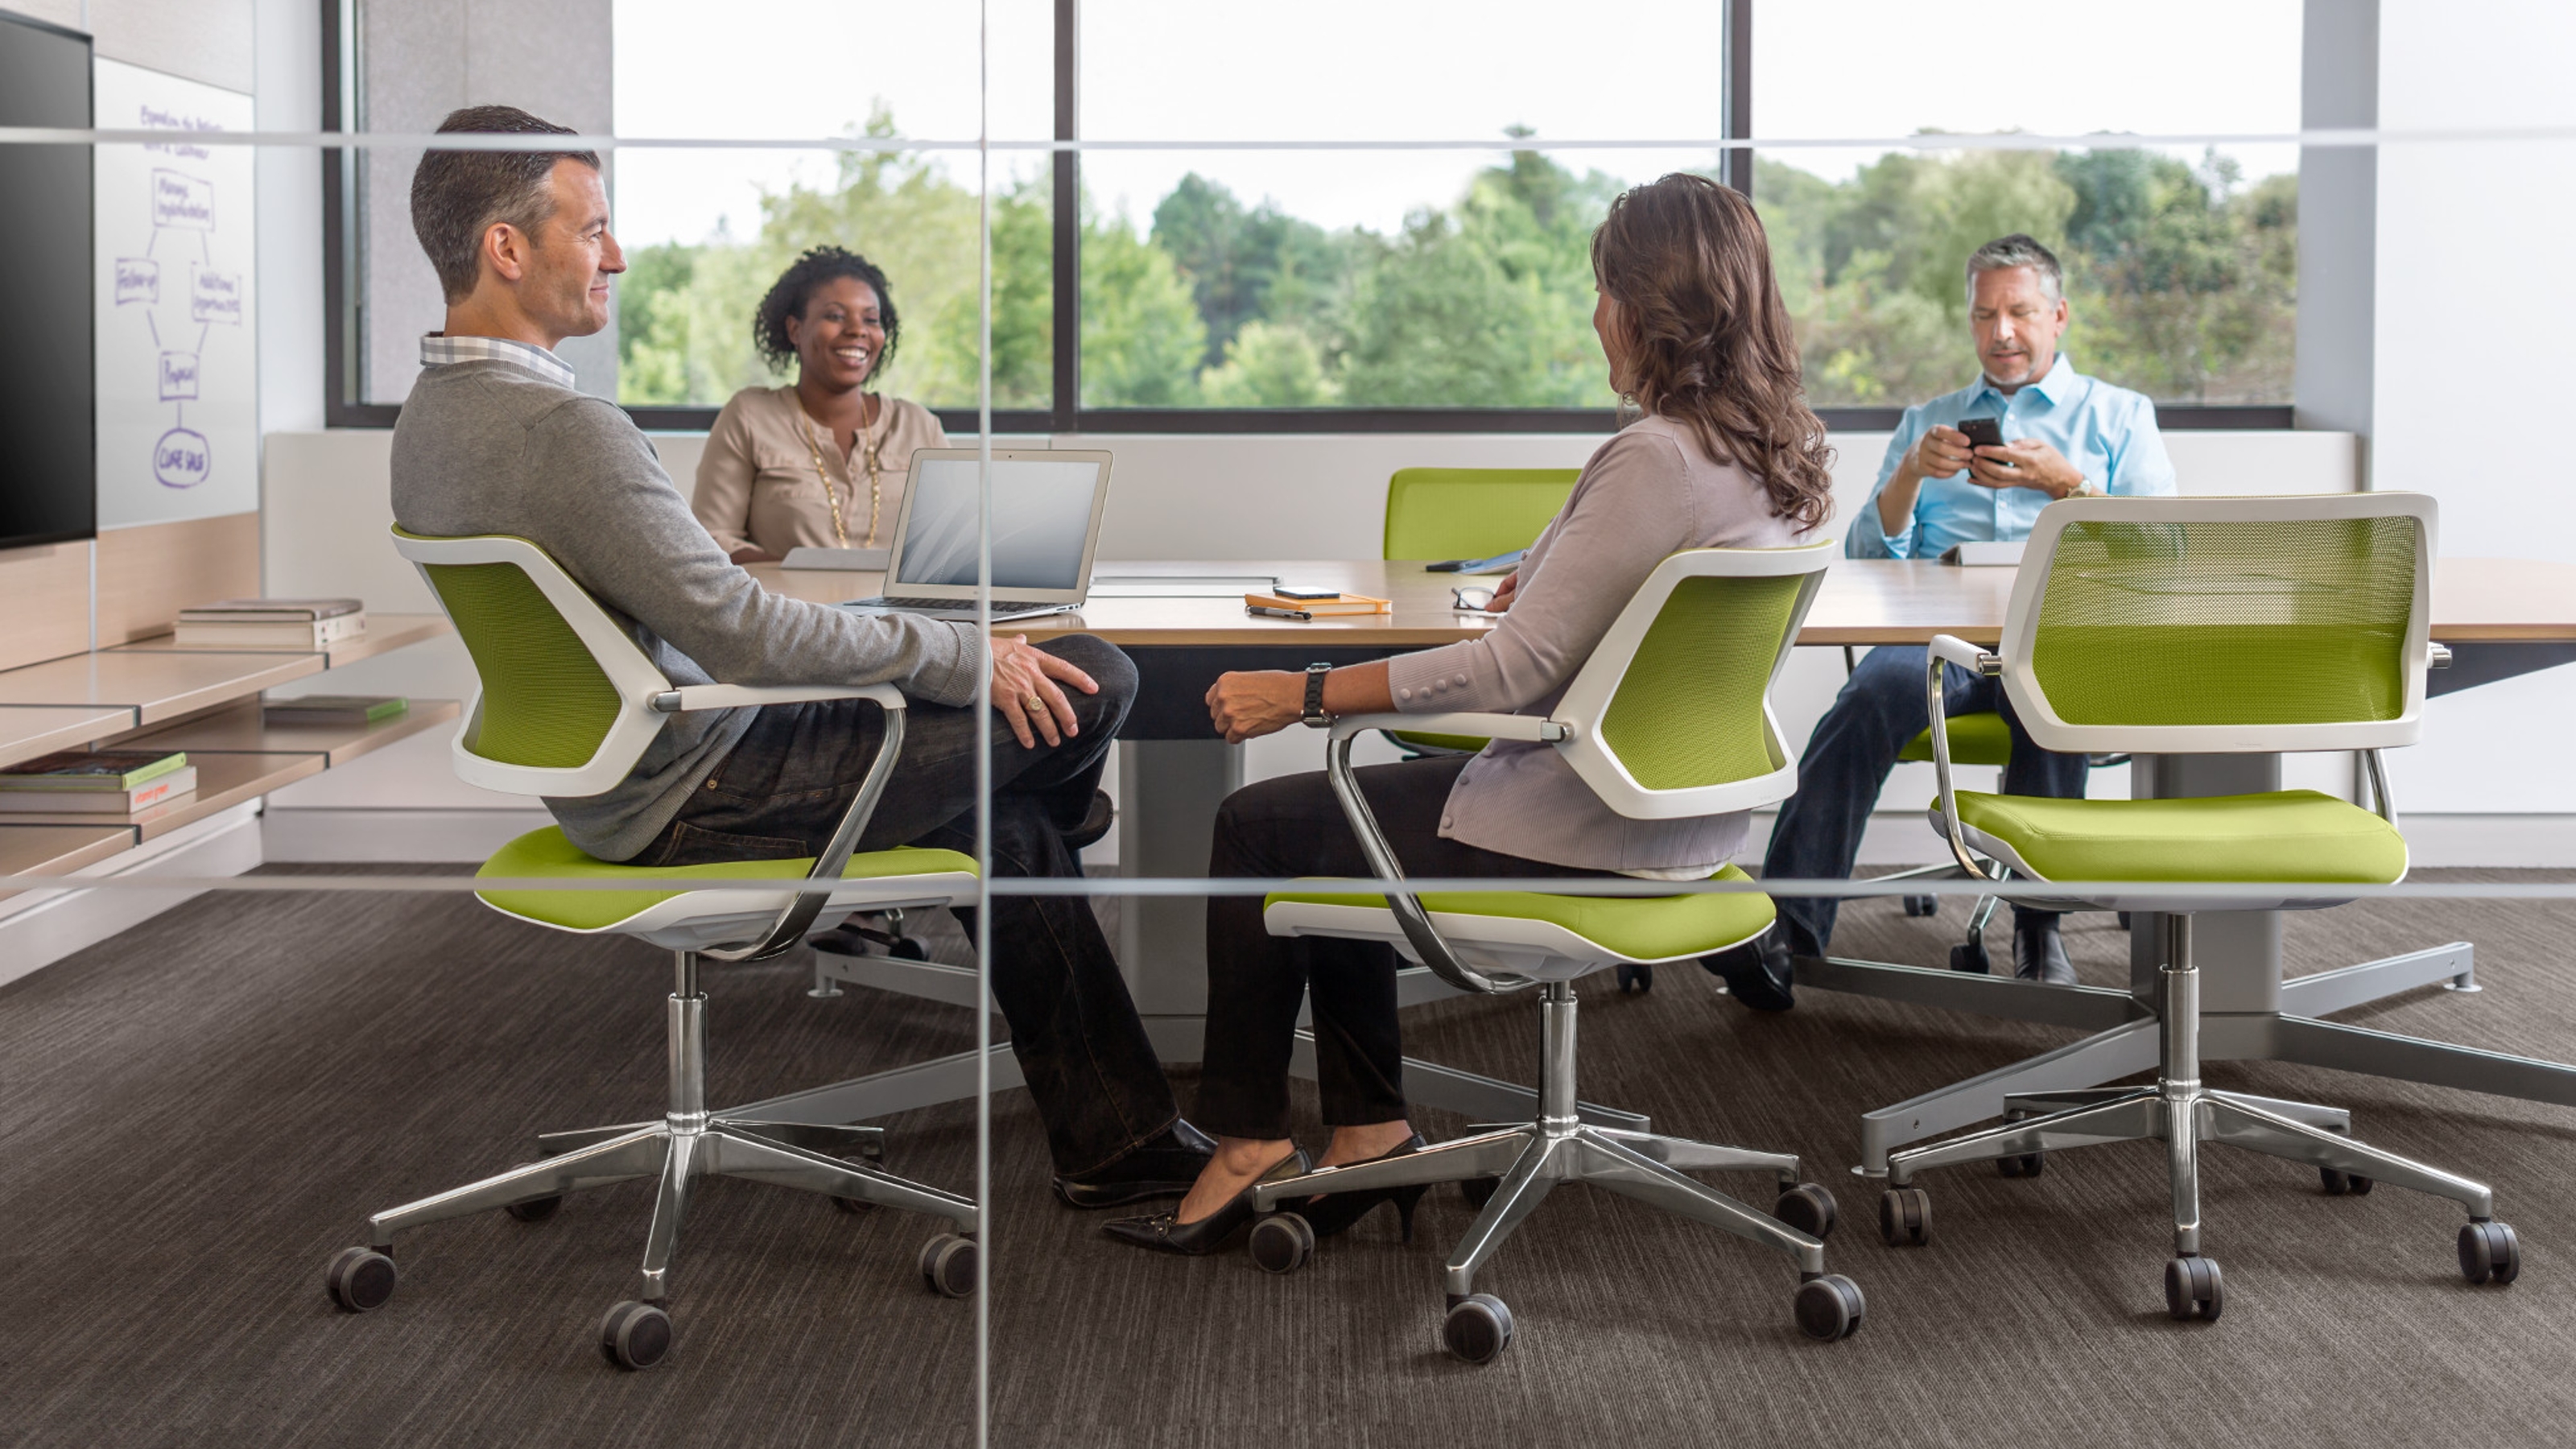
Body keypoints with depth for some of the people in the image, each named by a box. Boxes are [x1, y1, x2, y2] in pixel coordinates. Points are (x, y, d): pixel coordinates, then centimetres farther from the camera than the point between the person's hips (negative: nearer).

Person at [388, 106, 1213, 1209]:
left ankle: (1116, 1145, 29)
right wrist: (963, 655, -17)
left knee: (1006, 818, 21)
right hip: (692, 800, -11)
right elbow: (735, 629, -27)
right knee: (1085, 683, -4)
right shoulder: (564, 430, -28)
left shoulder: (428, 416, 5)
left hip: (613, 785, 11)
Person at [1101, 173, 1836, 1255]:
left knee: (1254, 829, 8)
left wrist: (1300, 695, -21)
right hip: (1677, 824, 9)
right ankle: (1367, 1132, 22)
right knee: (1331, 815, 23)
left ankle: (1248, 1144, 19)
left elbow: (1516, 669, -26)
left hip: (1586, 837, -9)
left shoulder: (1655, 462, -25)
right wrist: (1555, 575, 34)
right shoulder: (1785, 458, 3)